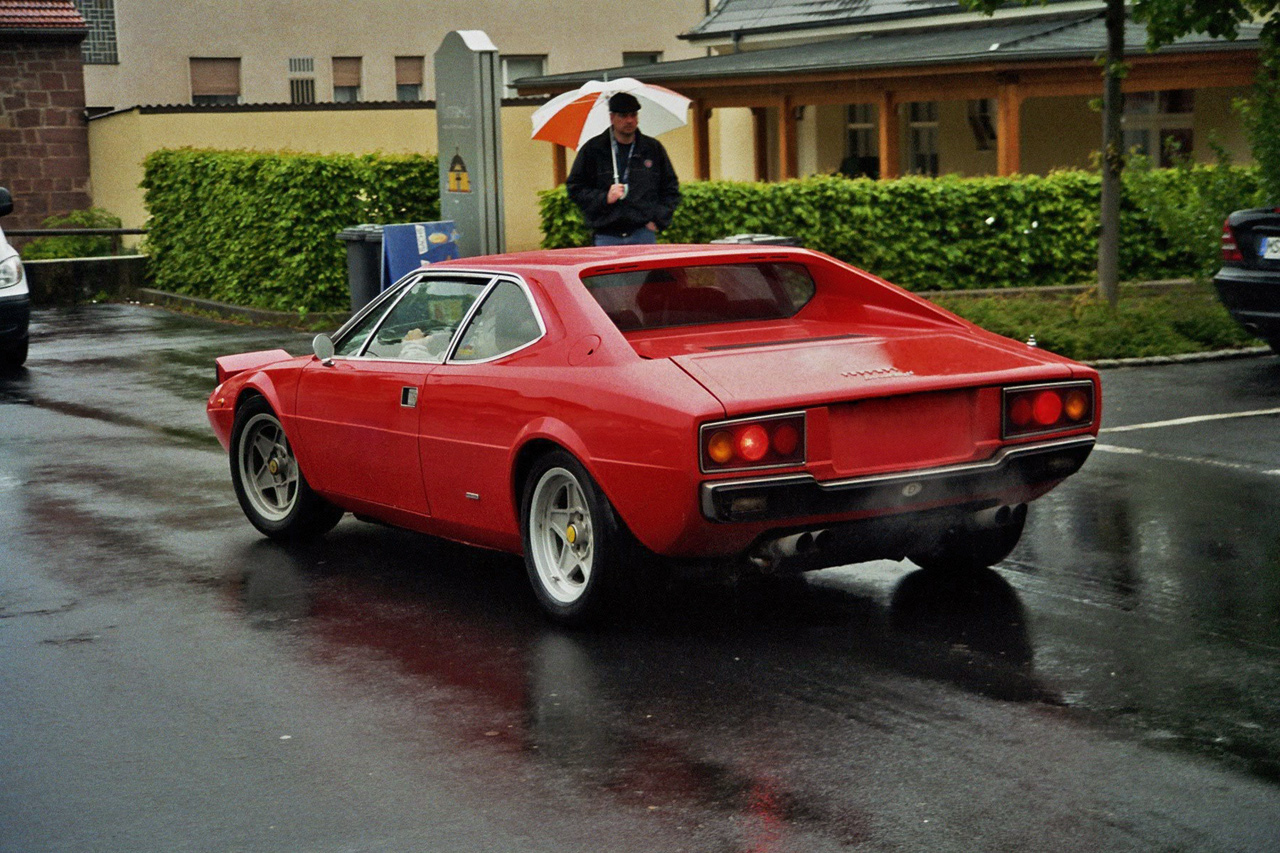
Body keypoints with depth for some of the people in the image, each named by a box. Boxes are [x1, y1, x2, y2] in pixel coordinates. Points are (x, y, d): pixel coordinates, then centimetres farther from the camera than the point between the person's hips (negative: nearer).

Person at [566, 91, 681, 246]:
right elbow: (574, 188, 7)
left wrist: (658, 220, 4)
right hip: (607, 237, -1)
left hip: (644, 234, 1)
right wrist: (604, 198, -9)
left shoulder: (653, 148, 11)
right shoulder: (592, 149, 5)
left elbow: (671, 189, 17)